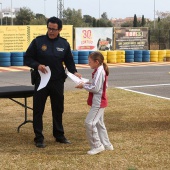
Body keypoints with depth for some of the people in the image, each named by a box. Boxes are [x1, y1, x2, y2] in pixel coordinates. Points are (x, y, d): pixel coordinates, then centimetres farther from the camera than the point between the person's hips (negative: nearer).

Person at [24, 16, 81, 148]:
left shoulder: (64, 44, 3)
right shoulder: (38, 41, -5)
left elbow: (69, 61, 10)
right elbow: (27, 59, -2)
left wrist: (74, 72, -10)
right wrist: (37, 65, -21)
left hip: (58, 82, 3)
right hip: (41, 81, -3)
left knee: (58, 109, 13)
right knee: (38, 110, 1)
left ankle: (59, 135, 27)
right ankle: (39, 138, 10)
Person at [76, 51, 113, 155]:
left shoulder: (99, 72, -20)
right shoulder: (101, 70, 11)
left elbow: (95, 88, -23)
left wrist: (84, 86, -13)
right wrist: (89, 84, 7)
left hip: (98, 102, -11)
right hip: (99, 102, 11)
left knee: (89, 123, -11)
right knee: (99, 123, 18)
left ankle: (97, 146, -6)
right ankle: (106, 144, 26)